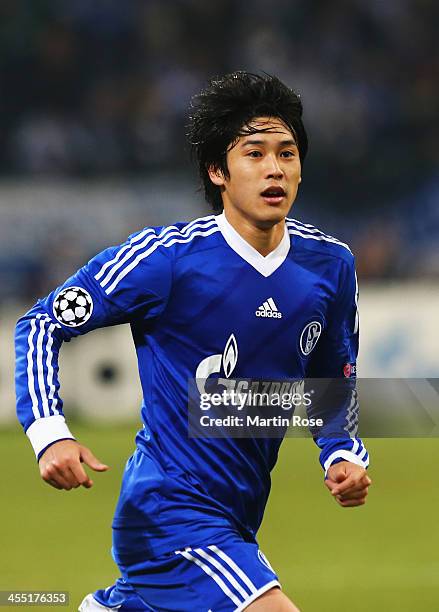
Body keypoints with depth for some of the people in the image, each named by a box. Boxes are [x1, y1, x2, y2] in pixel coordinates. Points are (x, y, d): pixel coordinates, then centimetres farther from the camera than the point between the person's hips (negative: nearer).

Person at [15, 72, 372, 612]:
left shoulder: (330, 265, 2)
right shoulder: (166, 258, -14)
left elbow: (333, 384, 17)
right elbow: (40, 324, -7)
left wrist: (343, 456, -2)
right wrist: (50, 434, -21)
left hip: (237, 519, 7)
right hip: (168, 508, -7)